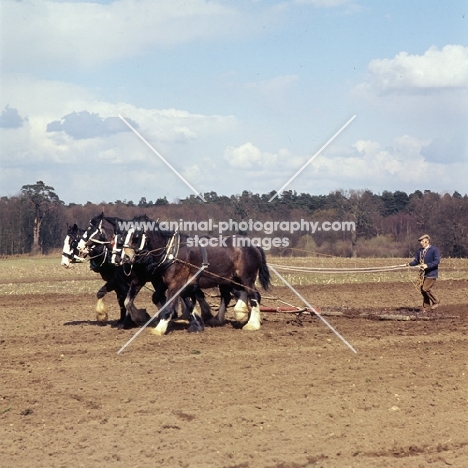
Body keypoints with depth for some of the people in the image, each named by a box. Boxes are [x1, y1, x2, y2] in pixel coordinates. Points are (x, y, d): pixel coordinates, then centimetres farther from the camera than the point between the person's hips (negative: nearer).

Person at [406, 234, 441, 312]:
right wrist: (410, 264, -10)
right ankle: (426, 307, 19)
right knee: (423, 290, 8)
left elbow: (437, 261, -19)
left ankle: (436, 302, 4)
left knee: (426, 289, -16)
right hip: (423, 273, 7)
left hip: (431, 274, -7)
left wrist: (427, 265, -30)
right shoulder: (420, 250, 9)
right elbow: (416, 260, 11)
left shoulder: (434, 250, -11)